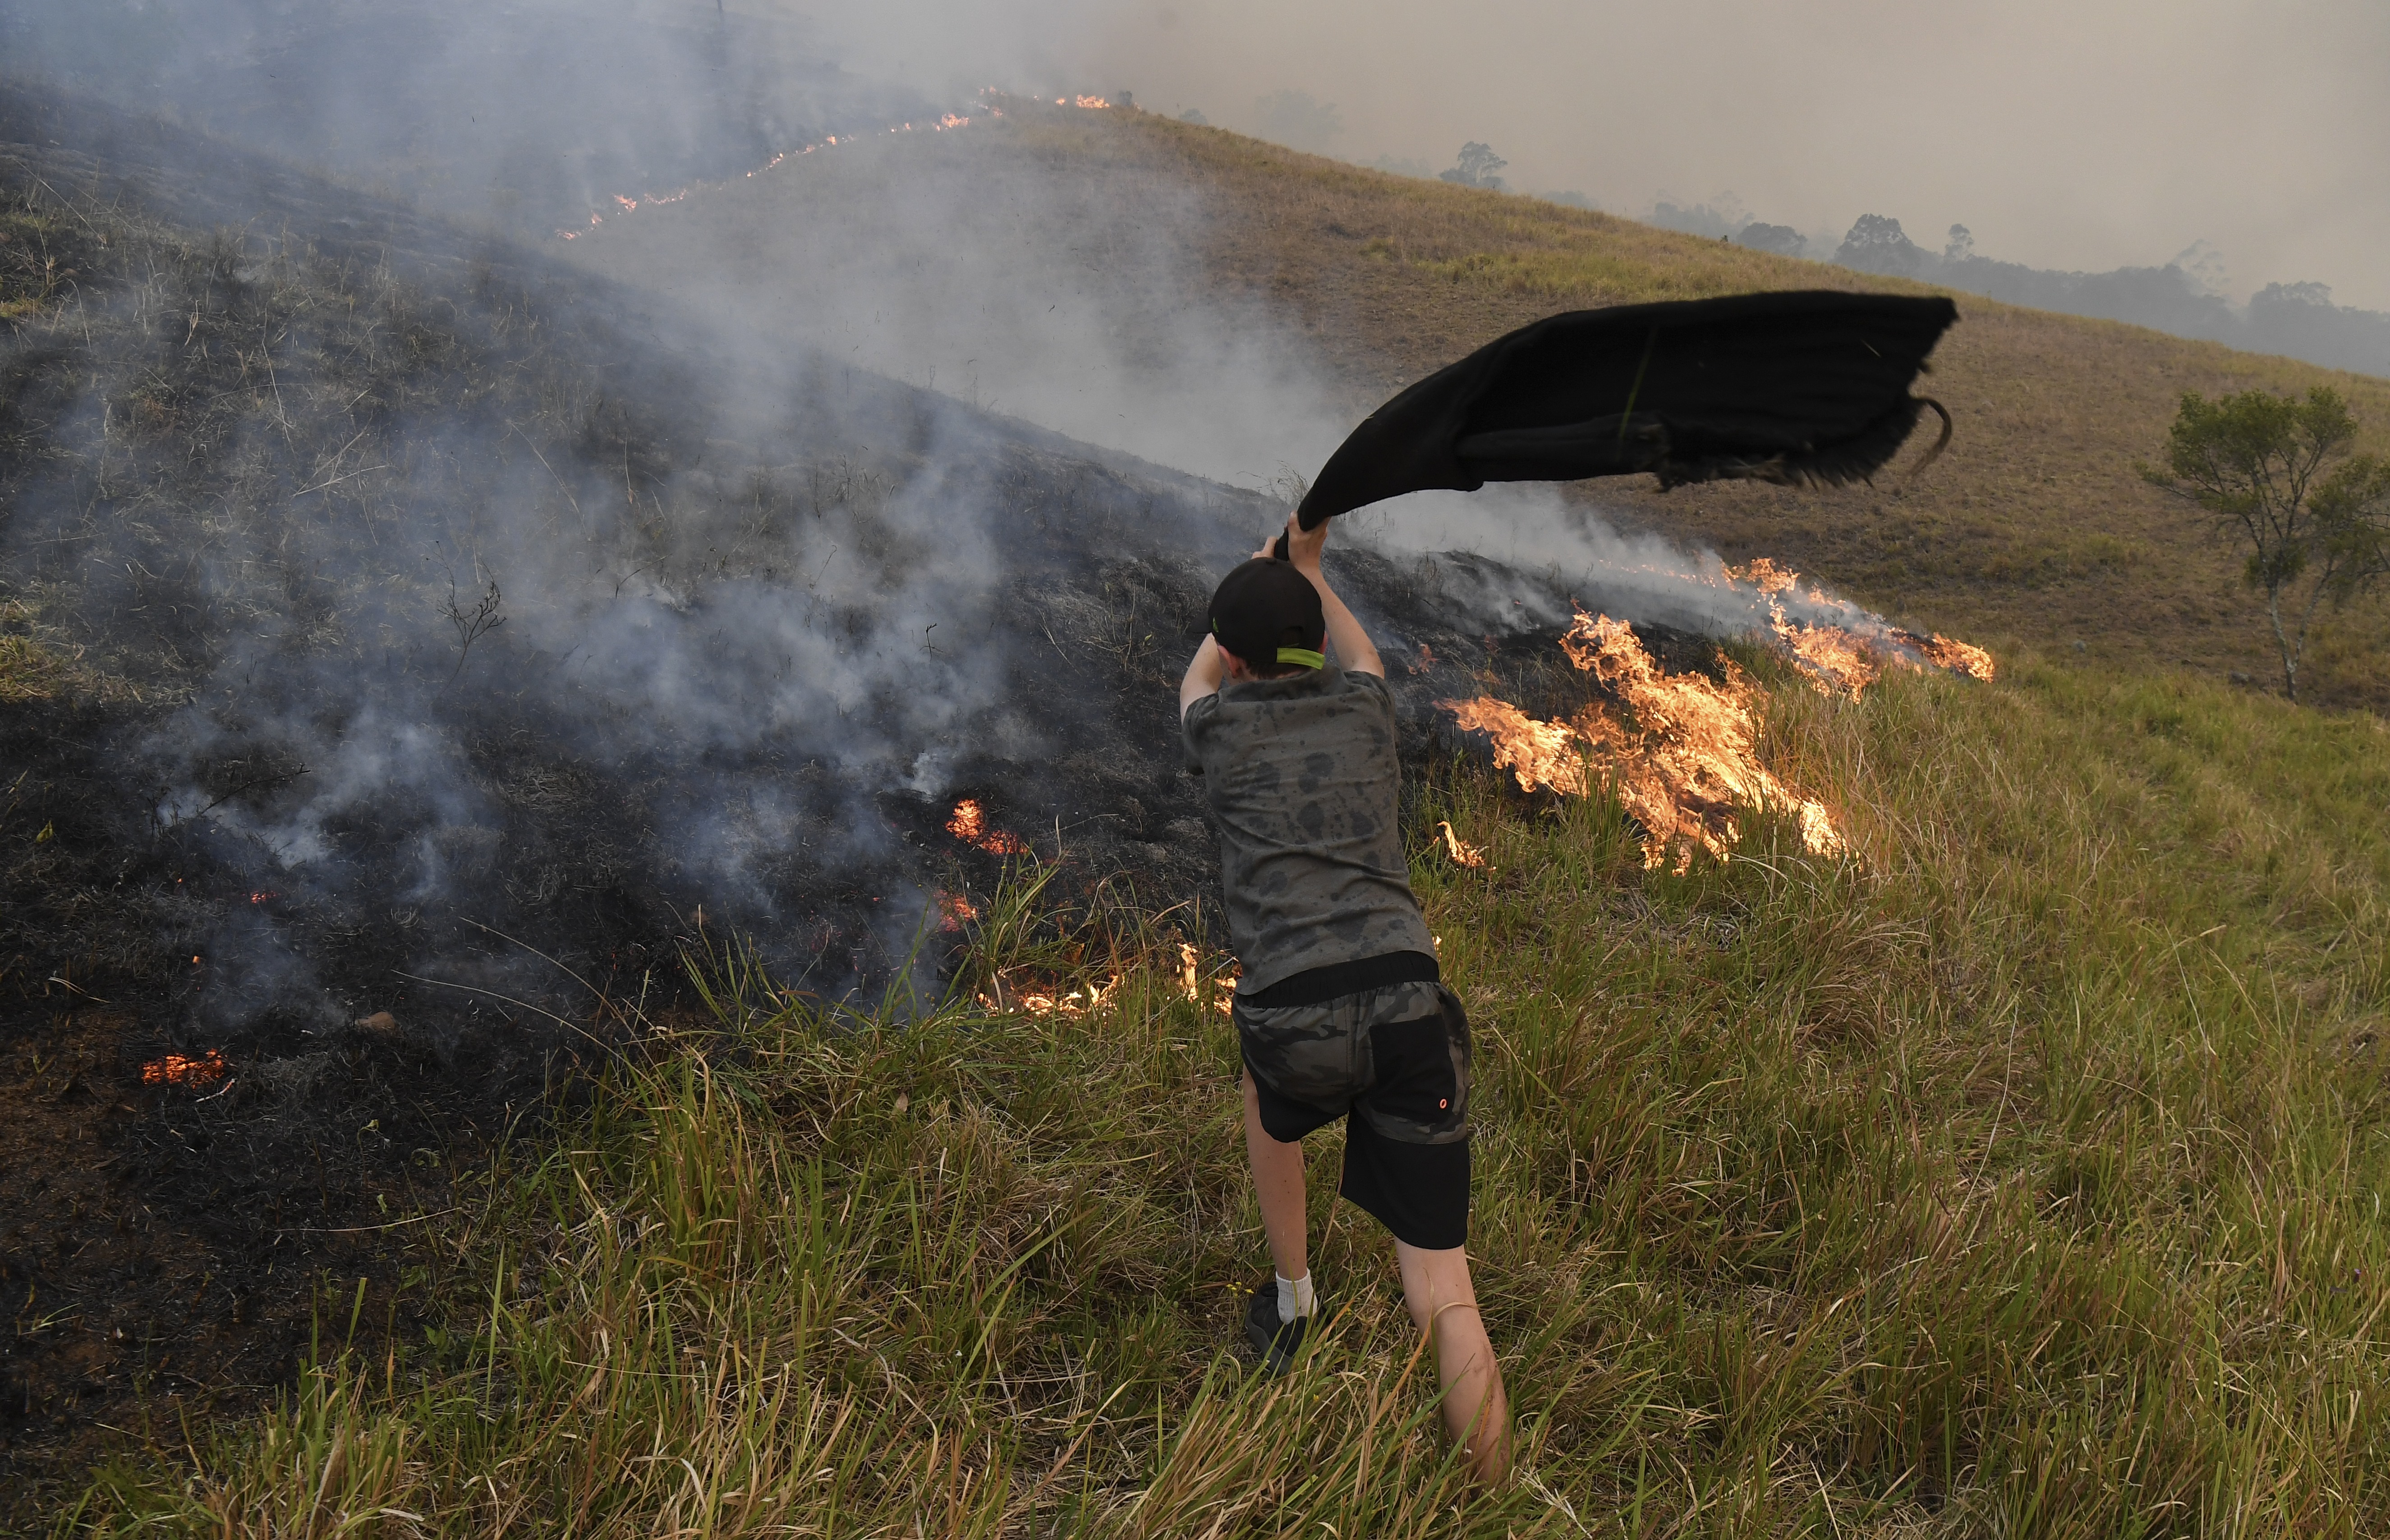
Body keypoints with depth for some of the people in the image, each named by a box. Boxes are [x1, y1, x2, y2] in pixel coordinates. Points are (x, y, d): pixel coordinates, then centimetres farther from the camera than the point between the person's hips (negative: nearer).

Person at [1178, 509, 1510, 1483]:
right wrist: (1308, 573, 51)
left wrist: (1256, 576, 49)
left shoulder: (1220, 727, 10)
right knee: (1443, 1294, 3)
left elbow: (1199, 676, 36)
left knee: (1272, 1103, 37)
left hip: (1296, 1019, -1)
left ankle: (1291, 1311, 44)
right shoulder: (1363, 708, 14)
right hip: (1409, 1007, 1)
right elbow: (1360, 653, 41)